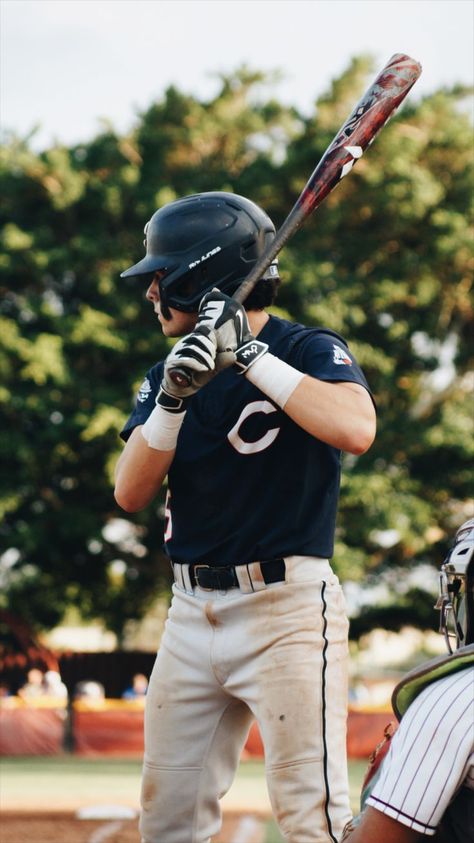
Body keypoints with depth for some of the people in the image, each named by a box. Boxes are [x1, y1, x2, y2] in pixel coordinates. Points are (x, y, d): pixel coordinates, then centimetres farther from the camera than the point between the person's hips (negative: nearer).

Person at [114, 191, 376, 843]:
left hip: (286, 608, -7)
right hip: (192, 612, 7)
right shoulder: (167, 375, 12)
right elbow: (131, 493, 2)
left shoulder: (311, 353, -5)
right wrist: (173, 400, -14)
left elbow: (356, 430, -26)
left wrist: (250, 355, -21)